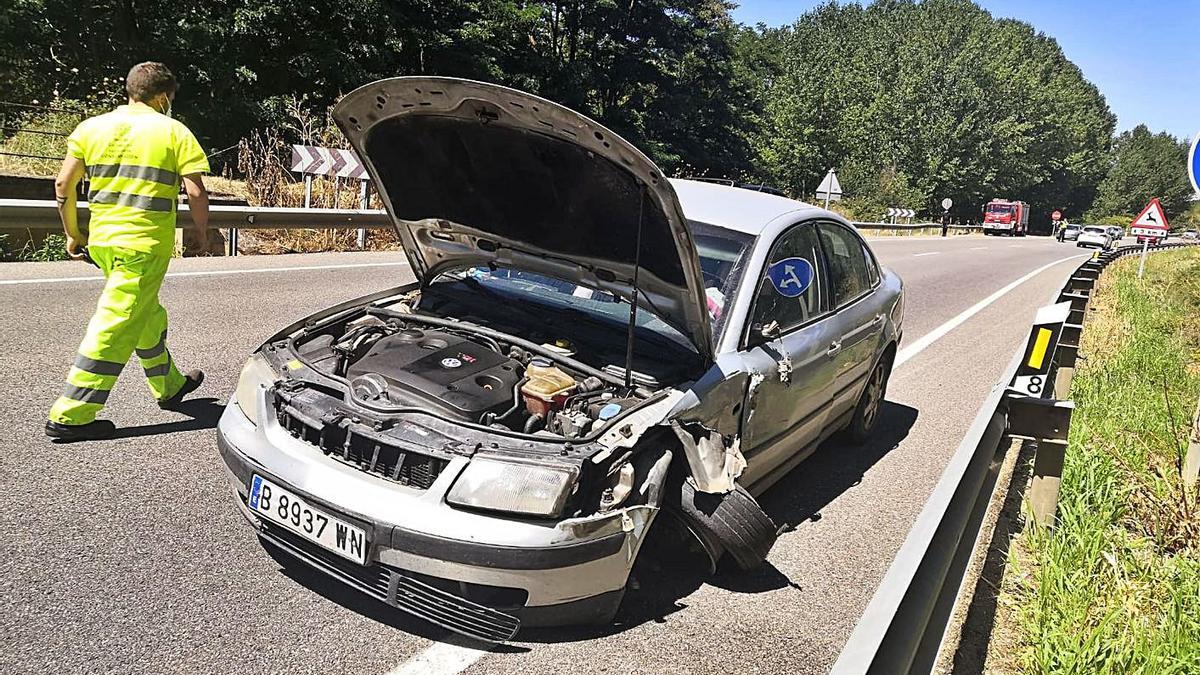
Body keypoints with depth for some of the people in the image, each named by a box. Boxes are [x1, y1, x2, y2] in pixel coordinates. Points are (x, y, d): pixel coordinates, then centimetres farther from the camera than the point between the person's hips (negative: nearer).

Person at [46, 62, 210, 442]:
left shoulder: (92, 127, 9)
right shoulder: (174, 132, -3)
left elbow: (63, 185, 6)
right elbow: (195, 192, -10)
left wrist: (73, 234, 17)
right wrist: (202, 233, 5)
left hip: (102, 240, 6)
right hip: (146, 243, -6)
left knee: (147, 315, 22)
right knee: (116, 327, -3)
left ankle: (169, 385, 38)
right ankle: (70, 416, -1)